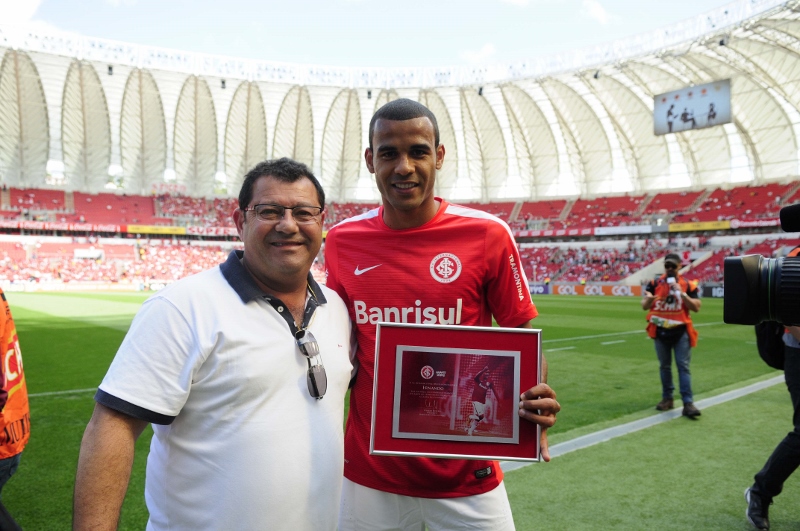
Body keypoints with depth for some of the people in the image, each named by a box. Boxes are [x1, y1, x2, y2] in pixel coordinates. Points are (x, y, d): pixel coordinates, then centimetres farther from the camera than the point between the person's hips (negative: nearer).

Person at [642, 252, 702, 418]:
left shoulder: (687, 285, 0)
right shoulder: (654, 283, 1)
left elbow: (696, 307, -6)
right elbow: (644, 306, -1)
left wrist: (682, 293, -18)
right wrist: (649, 298, -24)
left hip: (681, 331, -2)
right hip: (660, 331, 2)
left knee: (683, 366, -6)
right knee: (664, 366, 11)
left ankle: (688, 403, -8)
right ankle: (667, 398, 22)